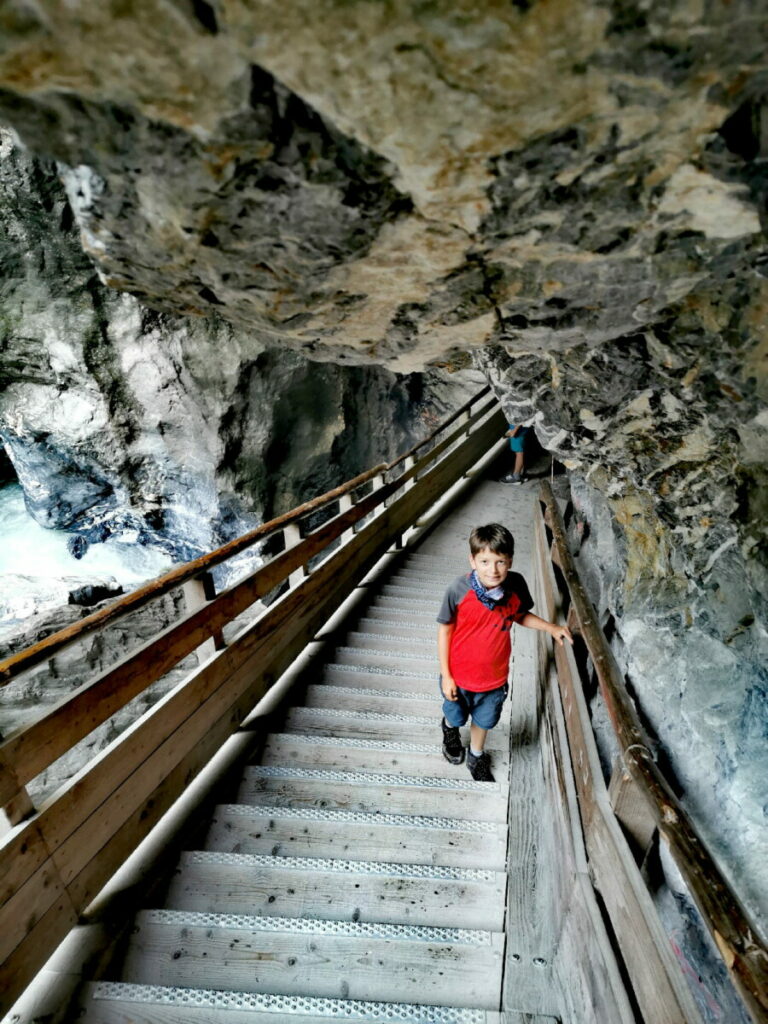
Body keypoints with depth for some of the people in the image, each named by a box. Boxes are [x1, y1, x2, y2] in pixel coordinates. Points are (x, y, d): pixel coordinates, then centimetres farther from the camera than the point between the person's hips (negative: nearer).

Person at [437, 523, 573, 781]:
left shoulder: (516, 585, -20)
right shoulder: (459, 589, -29)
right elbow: (445, 629, -16)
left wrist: (550, 627, -13)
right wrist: (445, 675, -12)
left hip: (494, 675, 2)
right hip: (459, 674, -2)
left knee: (484, 719, 27)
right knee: (456, 715, 28)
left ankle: (476, 757, 57)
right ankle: (450, 730, 64)